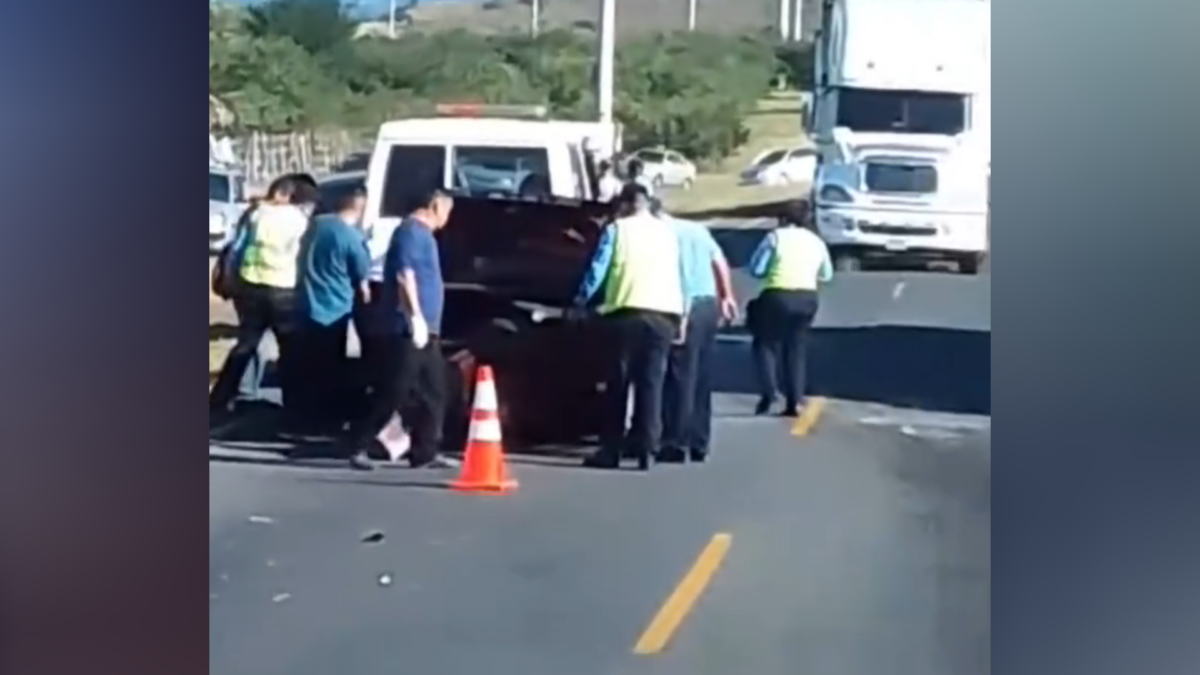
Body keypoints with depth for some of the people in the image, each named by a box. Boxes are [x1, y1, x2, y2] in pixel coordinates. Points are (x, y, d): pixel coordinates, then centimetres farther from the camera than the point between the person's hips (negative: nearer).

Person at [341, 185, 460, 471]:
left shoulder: (422, 233, 22)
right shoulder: (411, 231, -9)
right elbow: (404, 274, -21)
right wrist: (416, 317, -26)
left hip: (424, 330, 10)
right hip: (406, 329, -10)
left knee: (433, 393, 8)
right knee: (393, 392, -9)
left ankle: (425, 452, 10)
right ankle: (358, 446, -2)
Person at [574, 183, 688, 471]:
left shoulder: (617, 229, 5)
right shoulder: (668, 231, 18)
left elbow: (598, 270, 2)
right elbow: (680, 275, 21)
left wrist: (581, 301, 13)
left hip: (627, 312, -3)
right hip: (664, 313, 3)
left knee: (618, 381, 2)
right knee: (651, 382, 3)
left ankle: (611, 450, 2)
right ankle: (646, 447, -5)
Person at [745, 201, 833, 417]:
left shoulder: (776, 236, -1)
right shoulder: (817, 242, 13)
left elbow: (756, 269, -3)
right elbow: (826, 275, 20)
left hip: (778, 296, -4)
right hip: (807, 298, 4)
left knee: (766, 343, 8)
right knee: (797, 349, 12)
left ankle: (769, 391, -10)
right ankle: (794, 401, 5)